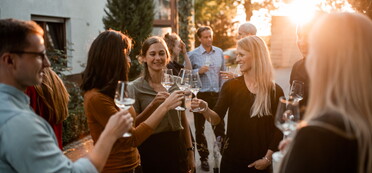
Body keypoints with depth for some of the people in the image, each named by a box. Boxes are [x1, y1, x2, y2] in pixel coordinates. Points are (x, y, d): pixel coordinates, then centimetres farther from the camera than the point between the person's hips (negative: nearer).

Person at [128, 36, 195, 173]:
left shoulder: (175, 84, 5)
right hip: (151, 150, -4)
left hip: (177, 147, 4)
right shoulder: (135, 88, -8)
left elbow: (183, 120, 11)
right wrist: (153, 105, -22)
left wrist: (190, 151, 10)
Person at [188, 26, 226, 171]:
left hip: (216, 94, 2)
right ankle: (204, 157, 22)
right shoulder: (193, 54, -4)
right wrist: (198, 71, -16)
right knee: (200, 128, 8)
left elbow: (223, 72, 12)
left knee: (220, 125, 4)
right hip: (200, 95, -2)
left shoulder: (219, 52, 7)